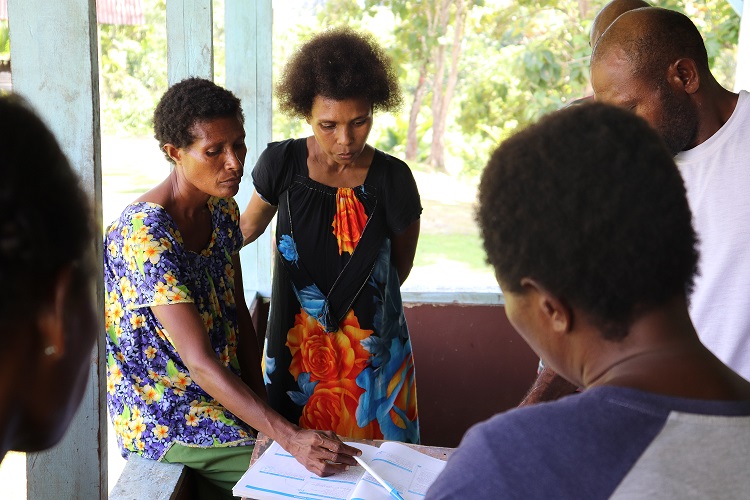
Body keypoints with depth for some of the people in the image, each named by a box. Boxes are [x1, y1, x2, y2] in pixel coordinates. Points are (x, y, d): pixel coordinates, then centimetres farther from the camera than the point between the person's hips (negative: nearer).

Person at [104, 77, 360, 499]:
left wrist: (262, 405, -3)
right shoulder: (144, 236, -26)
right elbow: (201, 364, -30)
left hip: (226, 397, 8)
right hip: (166, 417, -8)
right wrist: (289, 438, -37)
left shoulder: (223, 211, 1)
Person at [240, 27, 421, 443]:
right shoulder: (282, 164, -9)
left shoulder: (392, 180, -10)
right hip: (294, 347, 1)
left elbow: (400, 268, 4)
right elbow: (248, 227, 11)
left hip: (369, 354, 0)